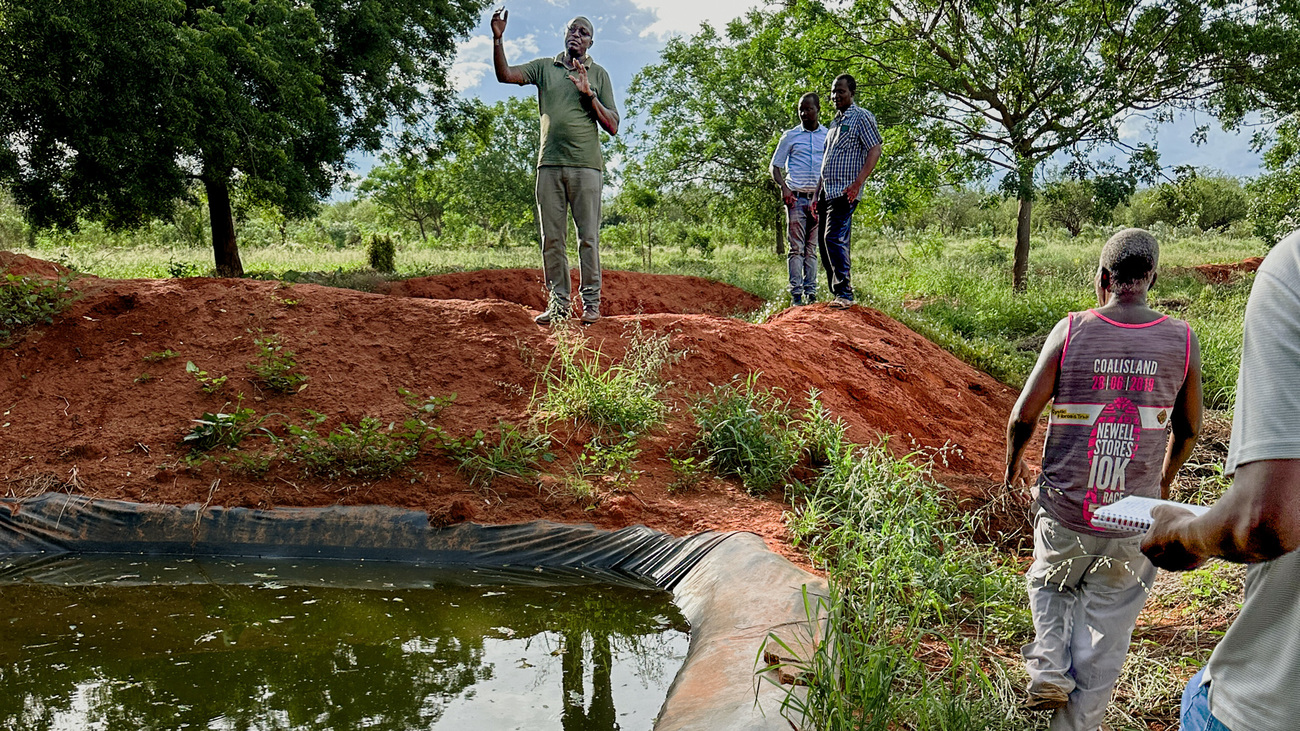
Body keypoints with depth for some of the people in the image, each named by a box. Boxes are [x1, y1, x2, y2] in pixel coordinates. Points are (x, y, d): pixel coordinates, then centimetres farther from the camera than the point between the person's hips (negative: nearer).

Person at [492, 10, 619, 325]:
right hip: (550, 164, 2)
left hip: (586, 165, -2)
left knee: (589, 237, -5)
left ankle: (591, 301, 1)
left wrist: (589, 94, -6)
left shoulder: (598, 74, 11)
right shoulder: (544, 67, 14)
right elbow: (504, 74, 0)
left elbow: (613, 127, 5)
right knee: (551, 238, 1)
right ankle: (558, 303, 7)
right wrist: (497, 39, -12)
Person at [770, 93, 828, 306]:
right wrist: (783, 187, -8)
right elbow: (775, 166, 10)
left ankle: (810, 292, 6)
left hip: (818, 199, 1)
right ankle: (796, 293, -6)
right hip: (796, 198, -1)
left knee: (812, 248, 4)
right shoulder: (790, 136, 9)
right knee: (797, 247, -5)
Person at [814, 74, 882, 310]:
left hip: (845, 192, -9)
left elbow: (875, 150, -12)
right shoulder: (836, 121, 23)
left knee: (834, 239, -19)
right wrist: (817, 196, 23)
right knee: (826, 243, 7)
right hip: (827, 191, 9)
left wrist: (857, 183, -22)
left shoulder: (861, 117, -2)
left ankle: (844, 292, -18)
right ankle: (838, 292, 14)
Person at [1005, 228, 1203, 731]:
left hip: (1065, 508, -1)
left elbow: (1022, 417, -7)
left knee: (1049, 584, 28)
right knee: (1107, 622, 16)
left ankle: (1048, 666, 10)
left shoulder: (1070, 331, -10)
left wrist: (1013, 463, 14)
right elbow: (1187, 430, 8)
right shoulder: (1182, 340, -5)